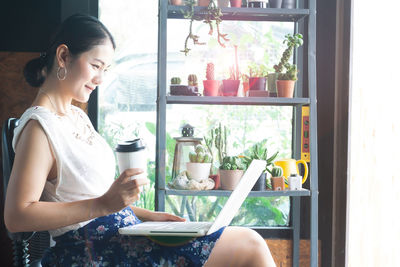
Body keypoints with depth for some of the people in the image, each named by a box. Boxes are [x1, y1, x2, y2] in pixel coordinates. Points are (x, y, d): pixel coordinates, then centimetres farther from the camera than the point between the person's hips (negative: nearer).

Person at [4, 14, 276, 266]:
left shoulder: (77, 116, 18)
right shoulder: (39, 126, -11)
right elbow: (17, 216, -20)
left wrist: (143, 215, 9)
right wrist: (104, 204, -23)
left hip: (123, 235, 9)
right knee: (250, 245, -12)